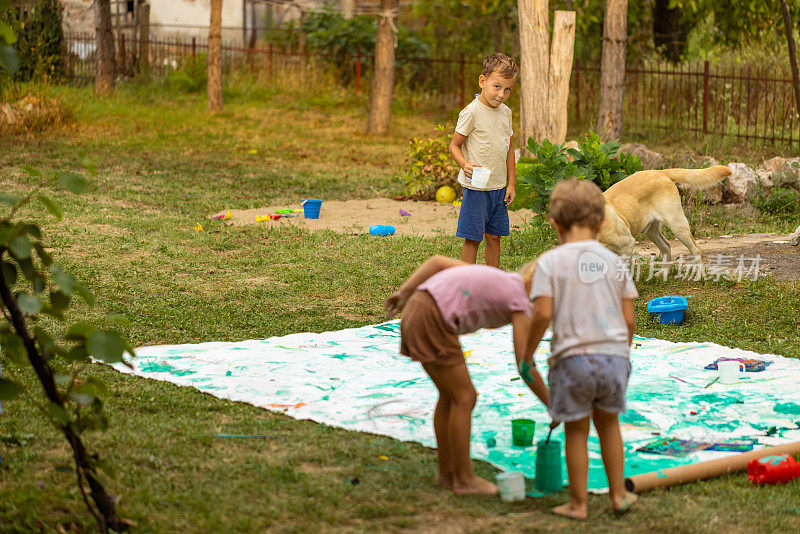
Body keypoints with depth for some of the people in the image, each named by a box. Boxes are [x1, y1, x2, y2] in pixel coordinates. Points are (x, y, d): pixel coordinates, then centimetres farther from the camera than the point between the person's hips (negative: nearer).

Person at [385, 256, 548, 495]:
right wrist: (551, 405, 3)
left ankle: (447, 471, 23)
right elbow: (525, 366, -6)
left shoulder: (494, 279, 24)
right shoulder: (520, 303, -1)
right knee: (465, 398, 0)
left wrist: (403, 294, 17)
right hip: (432, 322, -9)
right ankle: (464, 478, 8)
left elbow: (437, 261, 21)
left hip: (415, 312, 9)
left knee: (449, 395, 17)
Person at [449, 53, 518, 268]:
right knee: (472, 238, -3)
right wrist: (465, 165, -27)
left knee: (494, 236, 11)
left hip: (498, 187, 6)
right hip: (476, 187, -6)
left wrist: (511, 184, 14)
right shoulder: (472, 112, -12)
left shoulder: (506, 112, 9)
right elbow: (454, 145, -8)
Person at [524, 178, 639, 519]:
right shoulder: (613, 261, 6)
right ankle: (618, 494, 28)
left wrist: (528, 353, 0)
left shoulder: (550, 262, -4)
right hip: (614, 354, 3)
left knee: (576, 430, 10)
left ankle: (578, 503, 18)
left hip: (572, 358, -3)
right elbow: (629, 320, 5)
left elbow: (543, 314, -14)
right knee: (608, 423, 21)